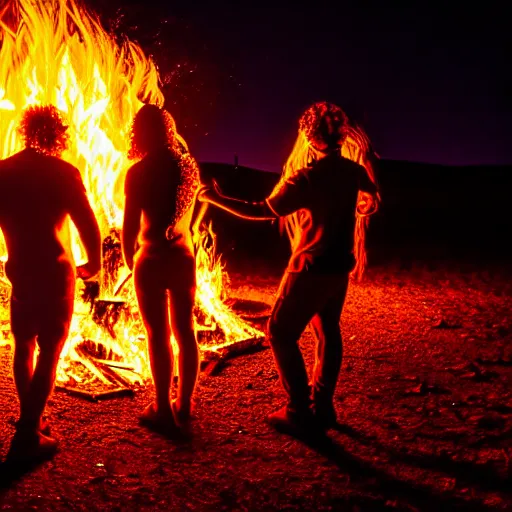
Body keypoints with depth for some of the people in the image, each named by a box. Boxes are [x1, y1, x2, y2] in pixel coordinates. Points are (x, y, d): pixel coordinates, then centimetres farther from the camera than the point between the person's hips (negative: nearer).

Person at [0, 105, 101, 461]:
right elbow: (88, 225, -14)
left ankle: (31, 420, 27)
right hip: (55, 273, -5)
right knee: (50, 352, -1)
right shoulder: (63, 172, -11)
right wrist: (94, 263, 2)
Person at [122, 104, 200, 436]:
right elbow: (192, 219, 9)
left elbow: (130, 225, -12)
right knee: (186, 333, 11)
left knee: (159, 336, 4)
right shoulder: (187, 166, 3)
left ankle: (164, 412, 14)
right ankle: (184, 409, 22)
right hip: (184, 258, 5)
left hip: (152, 260, -5)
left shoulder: (139, 172, -13)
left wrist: (129, 259, 3)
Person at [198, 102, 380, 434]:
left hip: (311, 268, -7)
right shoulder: (354, 172, 2)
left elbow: (263, 211, -21)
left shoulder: (306, 177, -20)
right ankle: (323, 407, 23)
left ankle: (300, 412, 3)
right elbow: (372, 195, 25)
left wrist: (217, 199, -13)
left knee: (281, 333, 3)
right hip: (340, 267, 8)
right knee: (328, 332, 17)